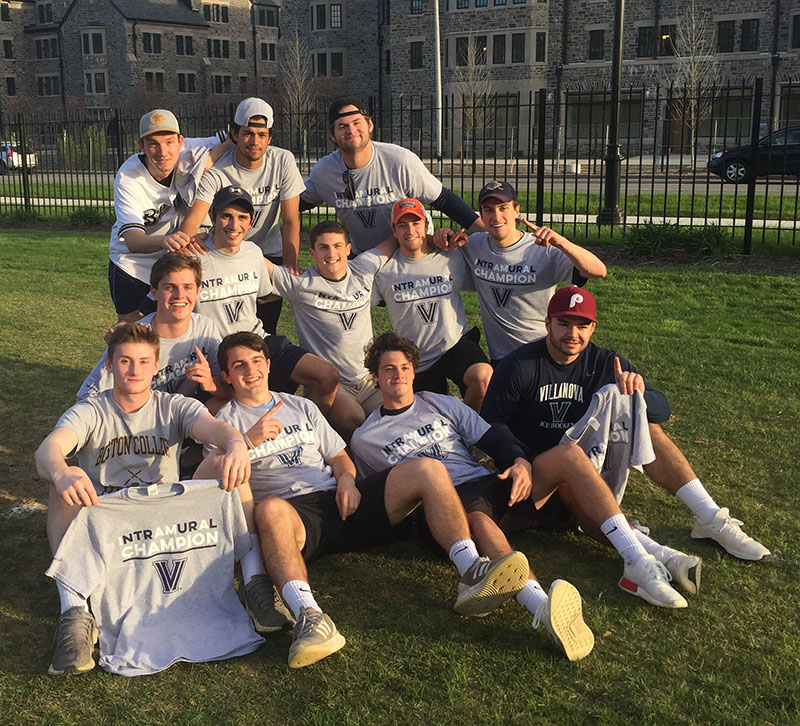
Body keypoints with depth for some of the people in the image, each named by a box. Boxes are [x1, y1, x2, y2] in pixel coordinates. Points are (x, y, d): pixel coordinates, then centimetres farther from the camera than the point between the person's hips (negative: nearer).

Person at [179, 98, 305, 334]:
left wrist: (289, 268, -21)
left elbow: (290, 220, -13)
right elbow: (192, 220, -28)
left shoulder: (283, 161, -14)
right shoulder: (216, 172, -19)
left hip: (269, 253, 1)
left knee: (265, 329, -1)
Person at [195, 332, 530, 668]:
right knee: (270, 509, -43)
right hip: (293, 510, -4)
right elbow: (204, 481, 0)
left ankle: (472, 573, -30)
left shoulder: (301, 407, 28)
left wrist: (346, 477, 1)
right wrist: (245, 443, -15)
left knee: (428, 469, -17)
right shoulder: (226, 421, 15)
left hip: (340, 501, 5)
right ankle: (308, 615, -59)